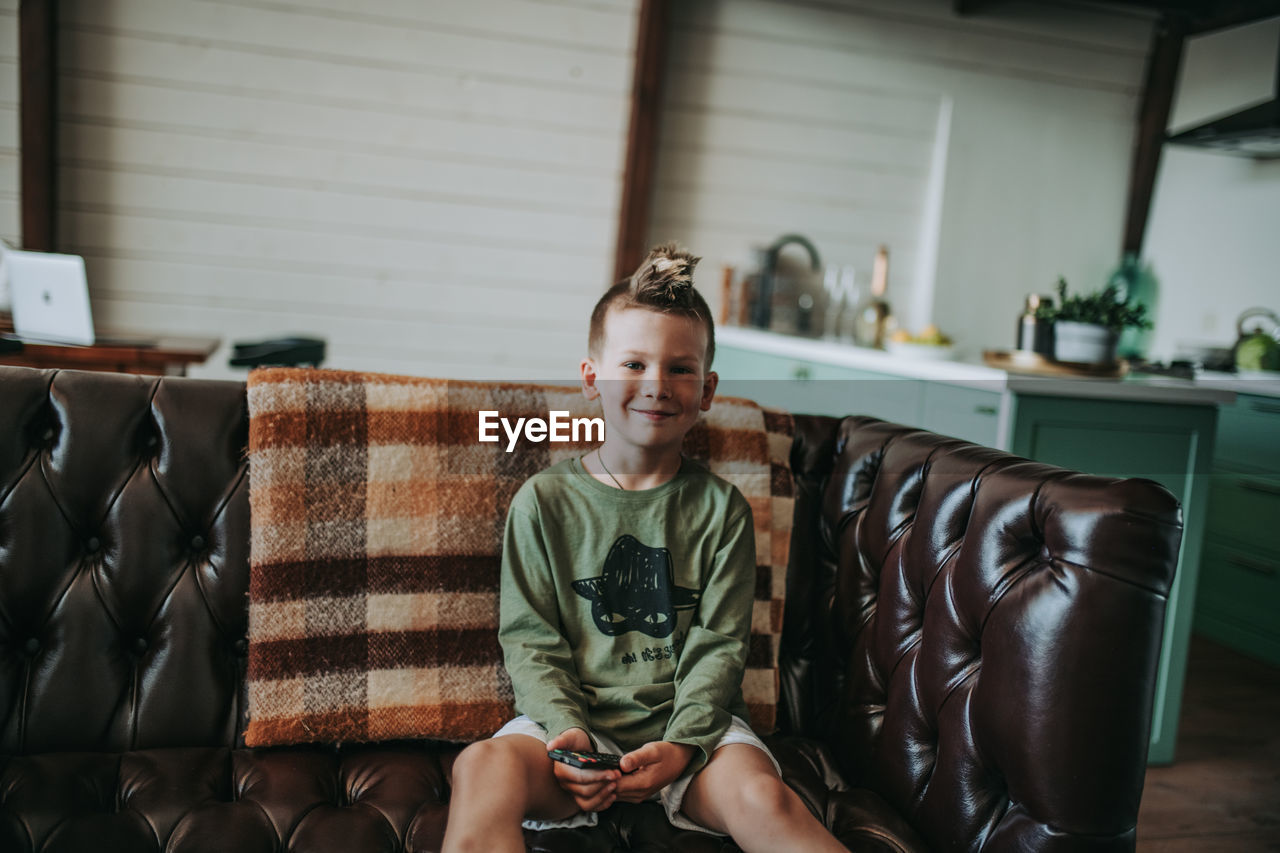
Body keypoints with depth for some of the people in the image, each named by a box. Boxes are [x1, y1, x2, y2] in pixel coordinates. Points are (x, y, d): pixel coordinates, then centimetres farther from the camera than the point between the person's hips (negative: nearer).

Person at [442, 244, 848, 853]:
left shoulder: (720, 509, 6)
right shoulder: (543, 501, 4)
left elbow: (717, 647, 1)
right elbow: (530, 640, 2)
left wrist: (683, 744, -15)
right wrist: (567, 733, -15)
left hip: (692, 725, 1)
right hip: (574, 719, 0)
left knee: (760, 795, -30)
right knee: (482, 767, -32)